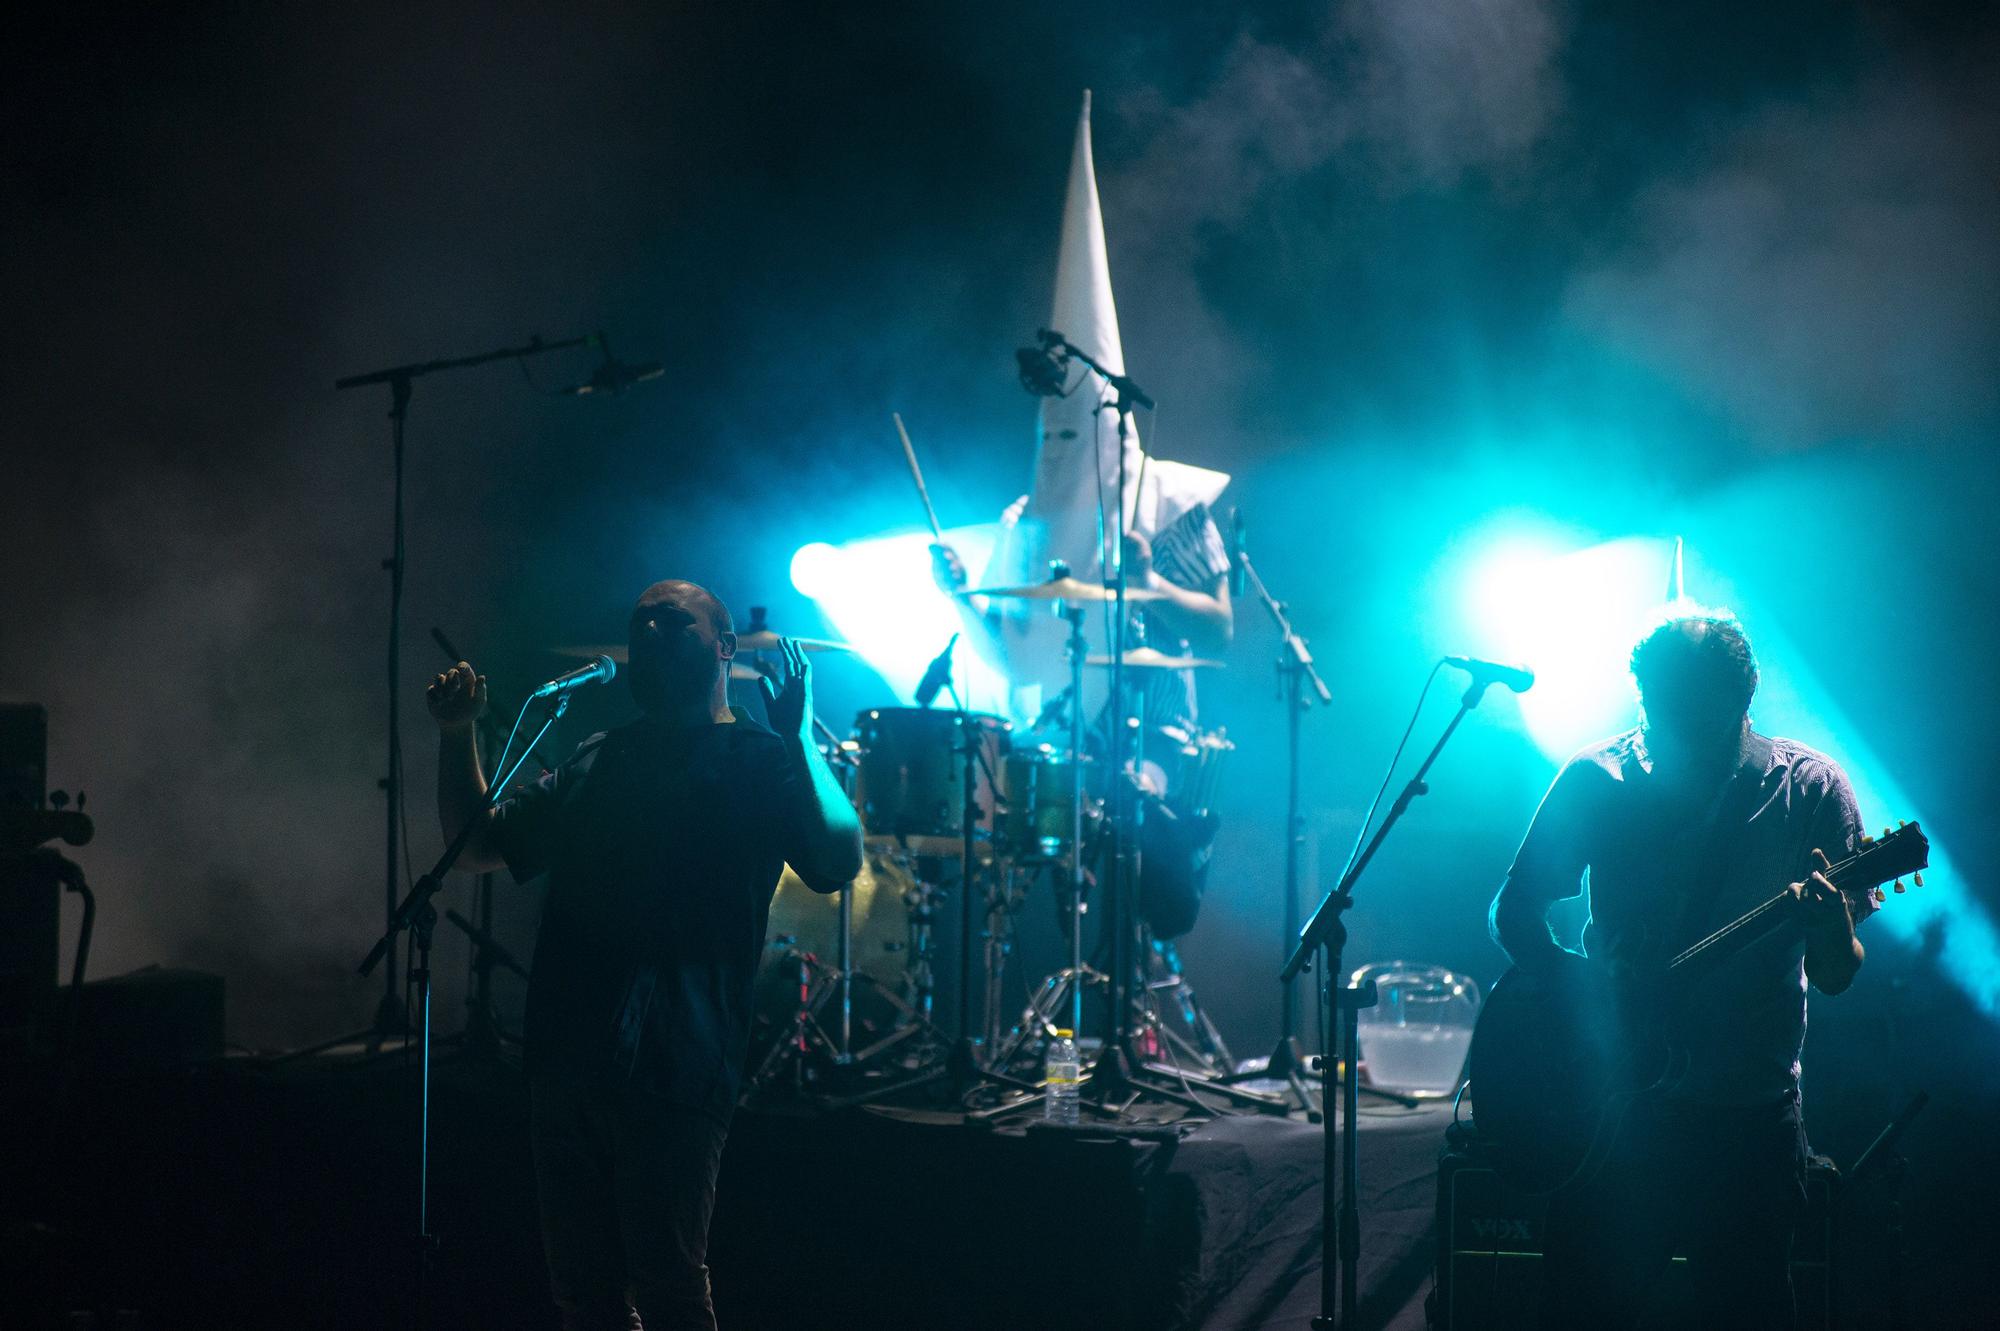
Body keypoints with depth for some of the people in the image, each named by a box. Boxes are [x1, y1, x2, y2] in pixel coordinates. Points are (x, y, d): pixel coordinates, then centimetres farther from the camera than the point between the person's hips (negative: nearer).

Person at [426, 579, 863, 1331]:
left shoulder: (760, 762, 1)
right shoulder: (595, 762, 20)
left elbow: (837, 864, -14)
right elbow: (478, 845, 23)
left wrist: (798, 738, -21)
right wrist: (457, 733, 11)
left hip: (673, 1068, -6)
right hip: (566, 1061, 7)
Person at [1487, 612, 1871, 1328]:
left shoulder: (1809, 786, -4)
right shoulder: (1595, 778, -2)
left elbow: (1836, 976, -4)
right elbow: (1514, 911, 5)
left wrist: (1831, 923, -27)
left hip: (1750, 1114, 0)